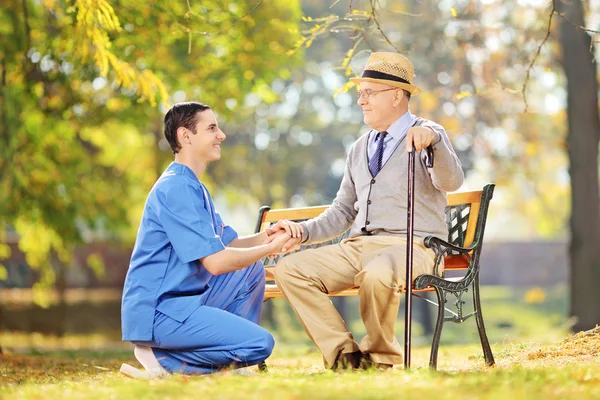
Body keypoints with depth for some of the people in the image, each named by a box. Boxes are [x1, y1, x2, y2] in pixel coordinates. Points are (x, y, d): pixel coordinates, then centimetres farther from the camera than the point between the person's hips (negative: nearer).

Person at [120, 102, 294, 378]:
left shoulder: (195, 188, 18)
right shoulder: (175, 189, -16)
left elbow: (228, 244, 18)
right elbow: (216, 261, -21)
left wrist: (266, 236, -1)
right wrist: (271, 248, -8)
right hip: (156, 311, -10)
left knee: (251, 269, 14)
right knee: (260, 343, -17)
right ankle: (162, 359, -8)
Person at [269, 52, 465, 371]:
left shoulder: (427, 135, 1)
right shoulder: (359, 149, 21)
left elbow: (451, 182, -20)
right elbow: (343, 212, 24)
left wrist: (433, 139, -39)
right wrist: (303, 231, 6)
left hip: (412, 248, -7)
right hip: (358, 246, 7)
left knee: (377, 274, -40)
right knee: (289, 269, -13)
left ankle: (380, 356, -13)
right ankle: (344, 354, -14)